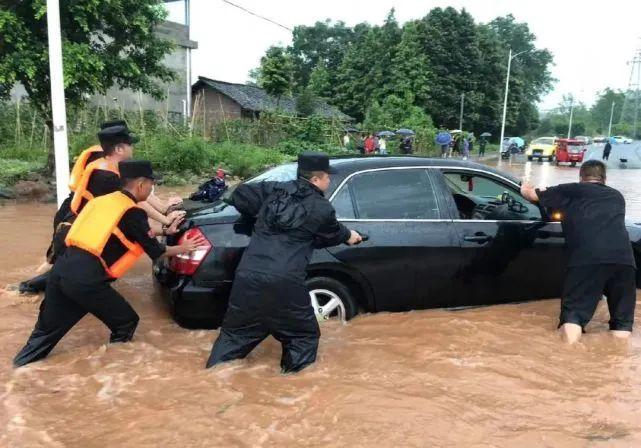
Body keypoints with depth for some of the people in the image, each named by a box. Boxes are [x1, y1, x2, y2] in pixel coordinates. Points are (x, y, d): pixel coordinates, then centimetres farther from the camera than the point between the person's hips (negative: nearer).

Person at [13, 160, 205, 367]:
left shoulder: (105, 200, 21)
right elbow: (155, 251, 6)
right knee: (126, 323, 11)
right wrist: (182, 248, 23)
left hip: (61, 270, 8)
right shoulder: (133, 212, -2)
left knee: (47, 330, 21)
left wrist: (165, 231, 39)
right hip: (86, 279, -8)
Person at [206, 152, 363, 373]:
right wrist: (348, 235, 44)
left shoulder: (274, 190, 14)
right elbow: (333, 233, 22)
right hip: (284, 284, -4)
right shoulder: (322, 208, 4)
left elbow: (240, 195, 21)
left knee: (234, 334, 19)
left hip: (248, 277, 4)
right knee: (304, 335, 17)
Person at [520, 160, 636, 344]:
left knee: (573, 315, 3)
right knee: (622, 321, 15)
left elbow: (528, 193, 27)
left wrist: (527, 187, 52)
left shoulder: (570, 191, 21)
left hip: (586, 259, -3)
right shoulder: (617, 196, 32)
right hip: (624, 259, 3)